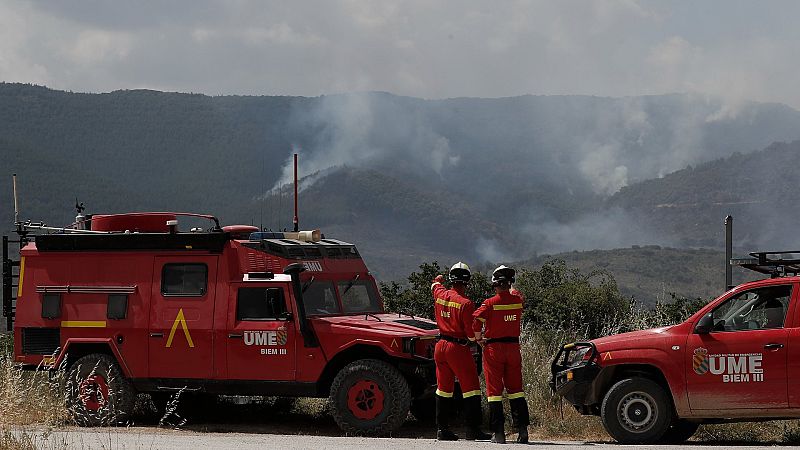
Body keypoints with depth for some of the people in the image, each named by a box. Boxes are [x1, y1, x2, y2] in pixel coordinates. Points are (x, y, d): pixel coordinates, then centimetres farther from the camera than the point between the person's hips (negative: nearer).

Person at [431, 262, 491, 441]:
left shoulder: (440, 295, 1)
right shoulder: (466, 303, -17)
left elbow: (435, 287, 29)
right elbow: (471, 335, -17)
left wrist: (437, 280, 52)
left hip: (441, 346, 7)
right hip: (459, 348, -7)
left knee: (444, 388, 14)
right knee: (471, 388, -1)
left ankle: (442, 428, 16)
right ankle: (473, 429, -5)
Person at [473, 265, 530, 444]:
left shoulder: (490, 303, -13)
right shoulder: (517, 300, -1)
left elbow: (476, 320, -22)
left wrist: (479, 338, -6)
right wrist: (509, 288, 42)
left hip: (494, 348, -3)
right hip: (513, 347, 3)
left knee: (494, 389, 1)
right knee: (515, 388, 13)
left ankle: (498, 432, -4)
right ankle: (522, 429, 6)